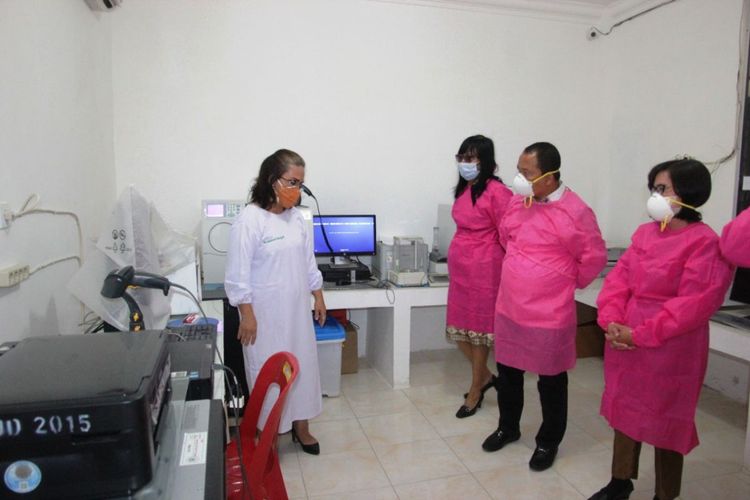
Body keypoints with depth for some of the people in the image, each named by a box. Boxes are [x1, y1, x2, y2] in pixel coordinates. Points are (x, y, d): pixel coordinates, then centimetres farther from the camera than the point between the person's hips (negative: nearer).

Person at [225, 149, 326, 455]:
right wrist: (247, 315, -16)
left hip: (297, 310, 7)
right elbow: (238, 274, -15)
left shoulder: (296, 217, 4)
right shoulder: (249, 219, -16)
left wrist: (318, 298, 13)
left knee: (302, 364, 15)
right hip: (265, 314, -6)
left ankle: (300, 426, 33)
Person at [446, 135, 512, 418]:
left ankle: (476, 390, 25)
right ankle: (485, 376, 35)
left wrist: (507, 274, -8)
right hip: (459, 266, 8)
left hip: (484, 268, -8)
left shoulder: (496, 192, -15)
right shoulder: (463, 189, 9)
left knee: (478, 328, 6)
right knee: (458, 328, 13)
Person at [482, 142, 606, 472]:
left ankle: (548, 441, 33)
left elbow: (594, 258, -7)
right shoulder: (517, 202, 1)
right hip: (508, 307, 6)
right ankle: (508, 427, 41)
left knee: (551, 381, 13)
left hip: (549, 313, -6)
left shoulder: (575, 212, -17)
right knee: (507, 373, 19)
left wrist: (566, 284, 2)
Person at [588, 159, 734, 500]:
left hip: (669, 351, -6)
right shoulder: (644, 233, 7)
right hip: (624, 343, 7)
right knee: (625, 410, 19)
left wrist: (640, 335, -21)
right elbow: (619, 278, 4)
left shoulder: (705, 242, -15)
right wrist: (611, 322, -11)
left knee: (664, 422, 11)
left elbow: (694, 304, -20)